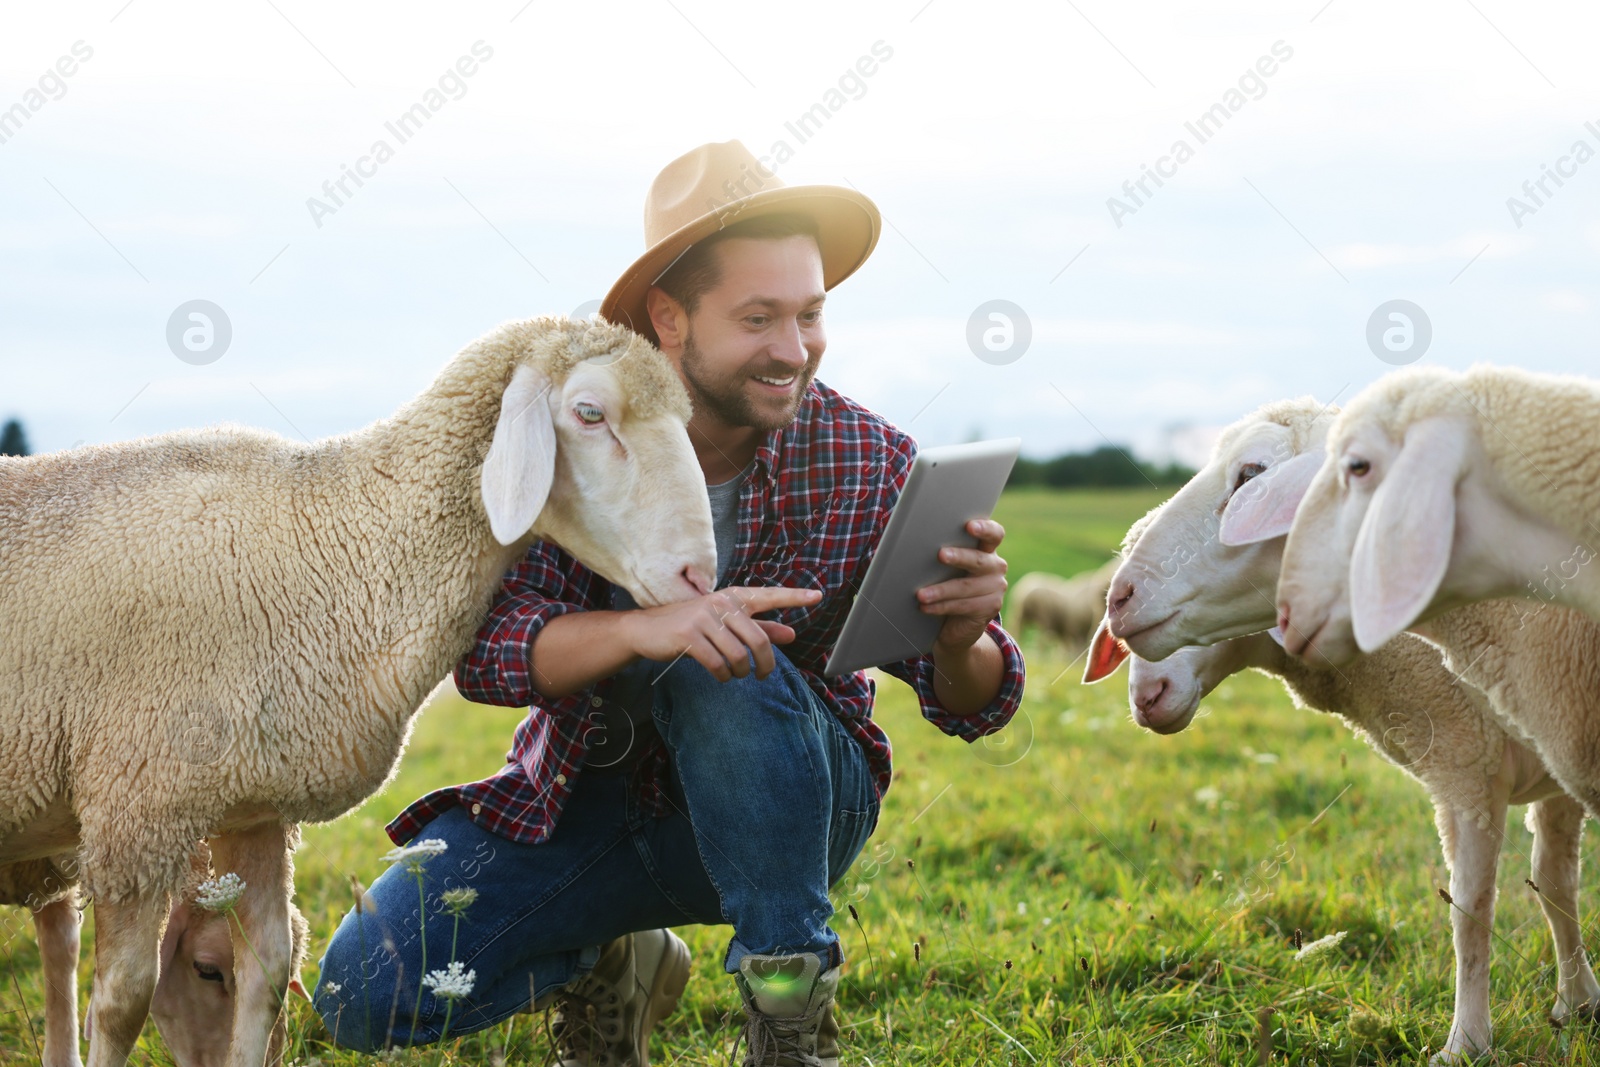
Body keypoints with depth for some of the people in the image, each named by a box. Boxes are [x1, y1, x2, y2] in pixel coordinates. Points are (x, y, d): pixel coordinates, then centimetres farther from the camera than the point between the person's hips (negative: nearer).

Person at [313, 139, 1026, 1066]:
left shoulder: (868, 462, -15)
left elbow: (973, 708, -14)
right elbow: (484, 650, -25)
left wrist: (961, 642, -40)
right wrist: (640, 627, -46)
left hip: (788, 812, -2)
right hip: (587, 795, 2)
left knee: (735, 671, -35)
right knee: (367, 992, -15)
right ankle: (614, 964, 15)